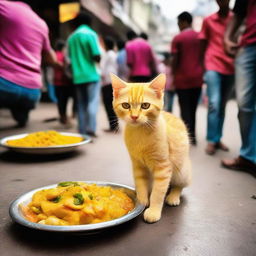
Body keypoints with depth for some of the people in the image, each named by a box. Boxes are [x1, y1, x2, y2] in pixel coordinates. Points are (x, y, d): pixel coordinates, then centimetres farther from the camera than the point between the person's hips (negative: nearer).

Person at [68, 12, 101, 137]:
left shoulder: (71, 37, 14)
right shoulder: (90, 34, -3)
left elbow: (70, 58, 16)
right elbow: (97, 57, -12)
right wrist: (95, 59, 10)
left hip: (78, 77, 5)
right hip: (91, 75, -5)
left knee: (81, 105, 9)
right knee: (92, 103, -5)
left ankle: (82, 132, 8)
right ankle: (91, 129, -17)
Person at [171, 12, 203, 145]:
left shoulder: (177, 38, -3)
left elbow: (175, 60, -7)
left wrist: (174, 75, 4)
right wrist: (201, 73, 15)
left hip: (182, 79, -4)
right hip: (197, 78, 4)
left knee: (185, 109, 1)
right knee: (193, 108, 13)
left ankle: (188, 137, -5)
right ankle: (192, 136, 17)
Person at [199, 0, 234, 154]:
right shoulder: (208, 20, 7)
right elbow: (203, 45, 9)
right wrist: (203, 67, 4)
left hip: (231, 68, 2)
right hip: (213, 67, -2)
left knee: (222, 106, 7)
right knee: (214, 104, -15)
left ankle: (218, 139, 15)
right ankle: (211, 141, -7)